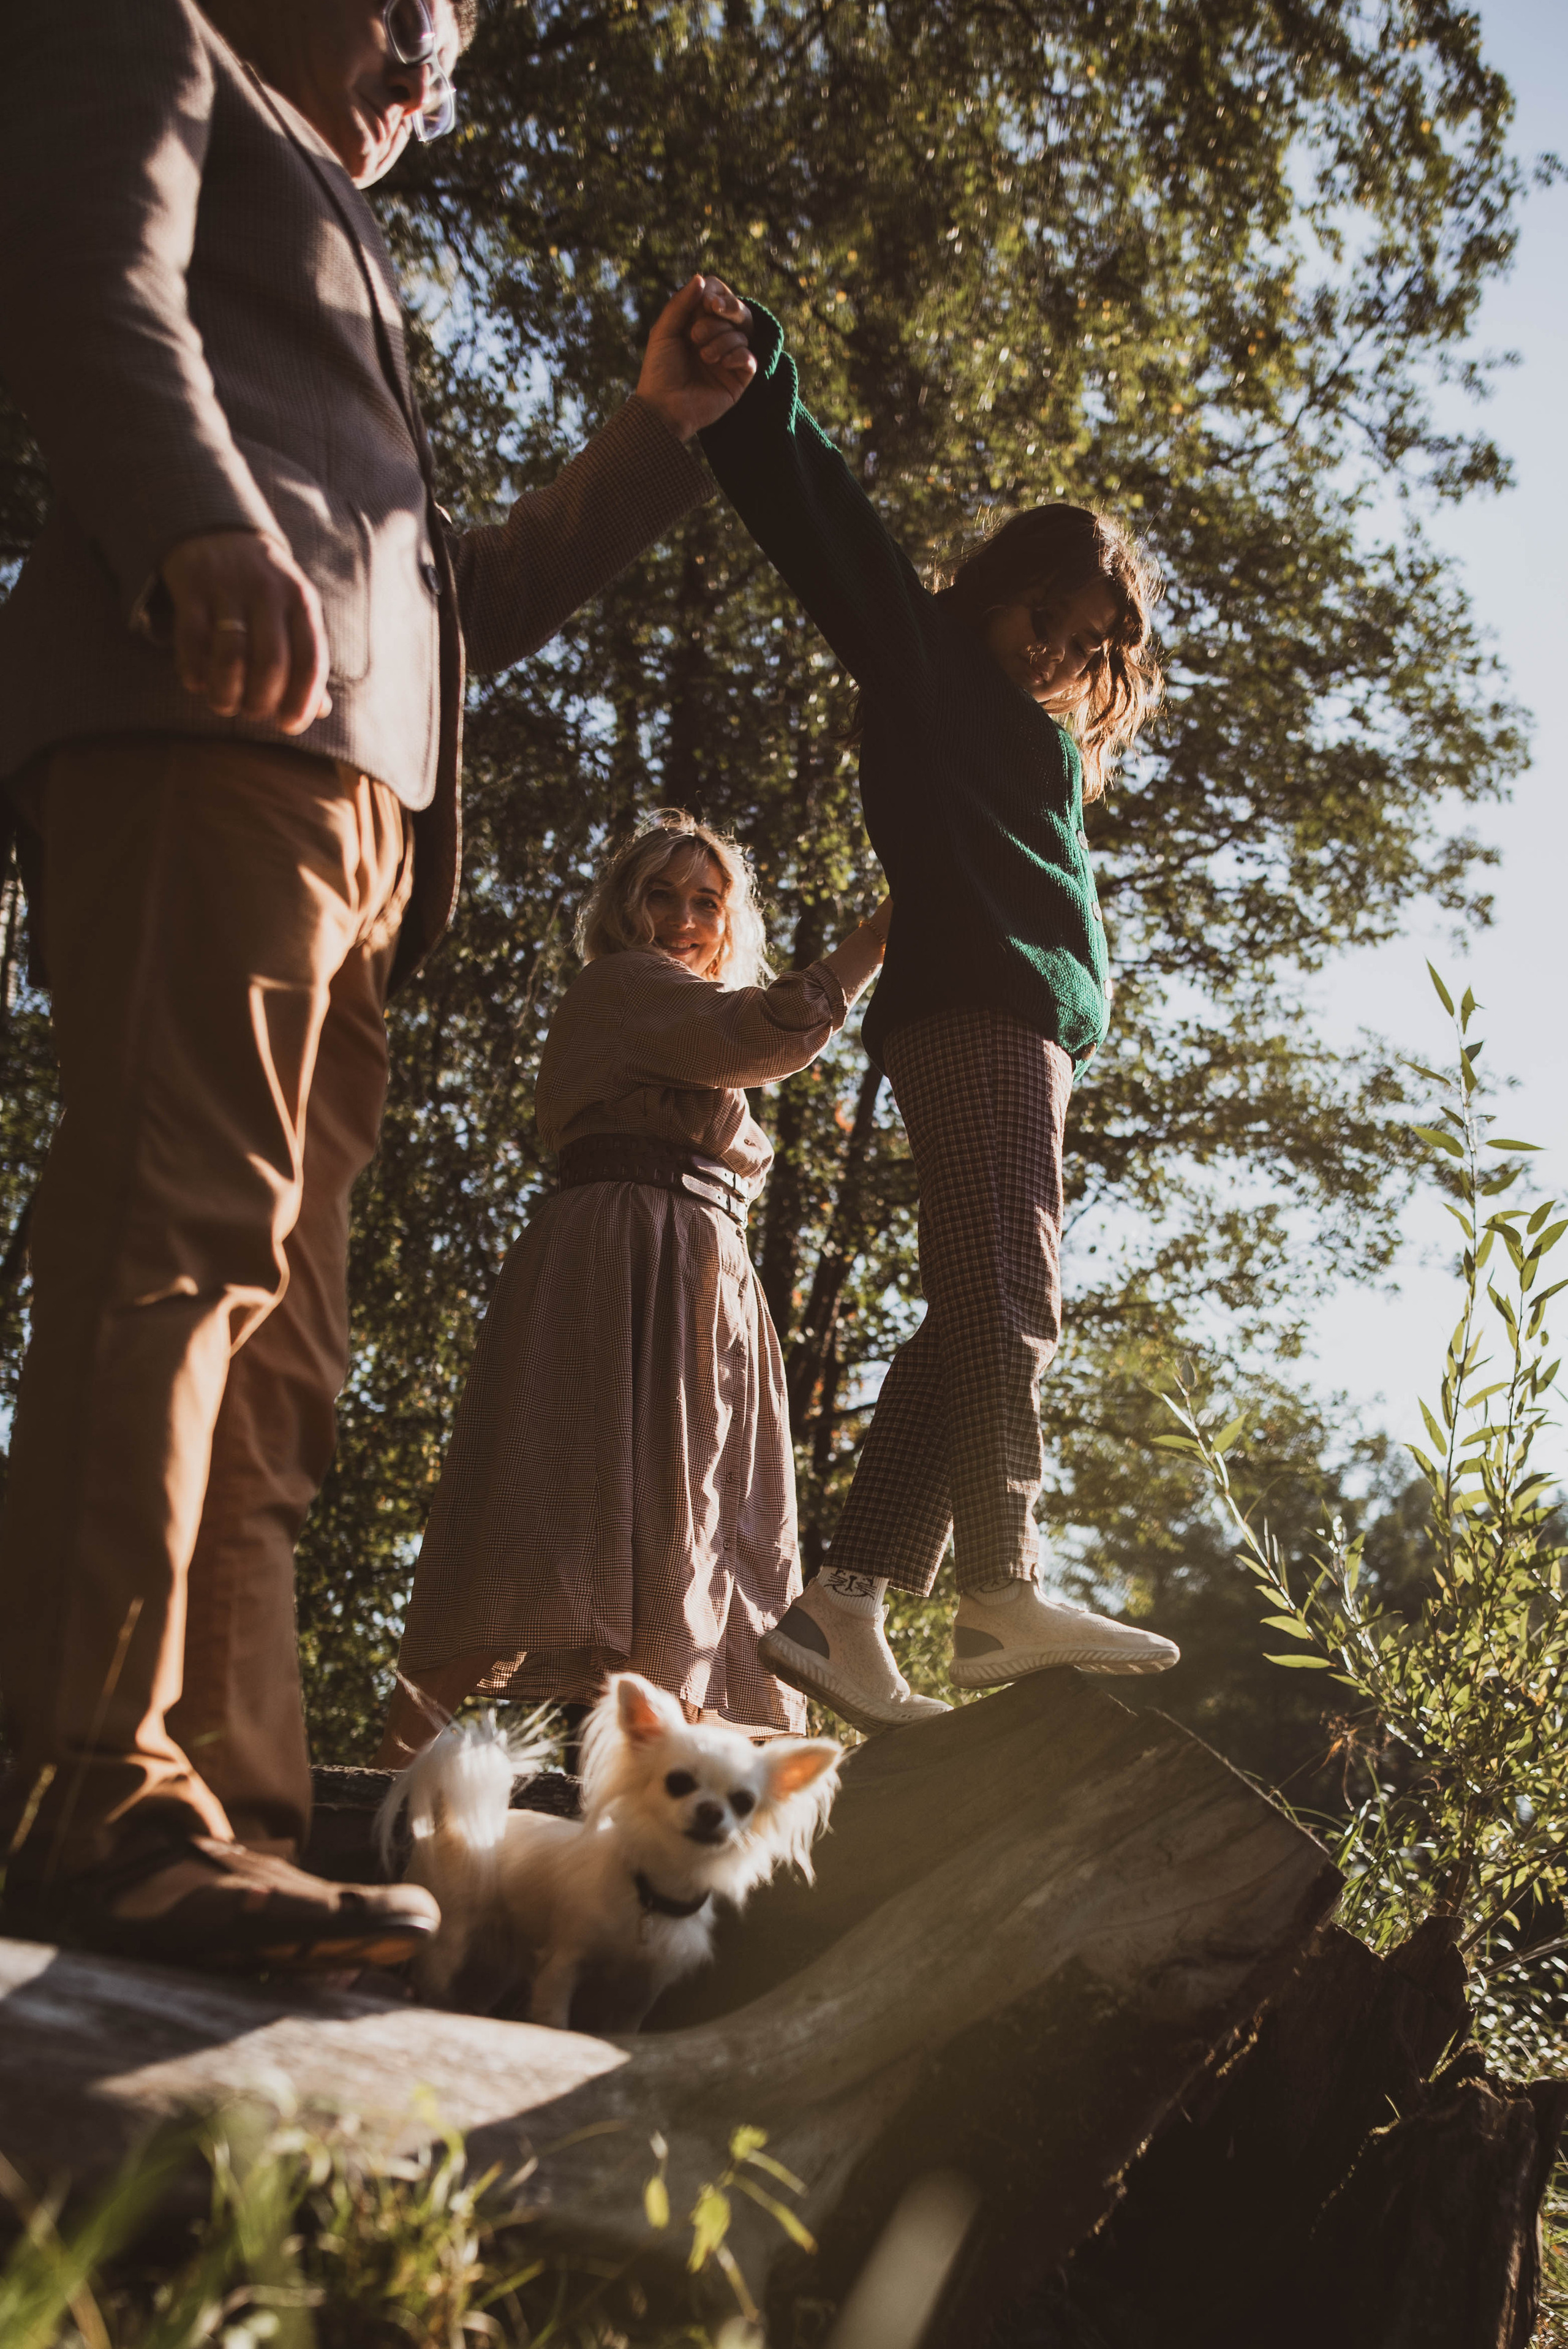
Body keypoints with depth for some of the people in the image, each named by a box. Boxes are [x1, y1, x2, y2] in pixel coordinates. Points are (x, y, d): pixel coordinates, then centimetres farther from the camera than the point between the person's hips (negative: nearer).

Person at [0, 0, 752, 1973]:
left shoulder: (327, 250, 43)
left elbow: (456, 603, 40)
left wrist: (657, 437, 38)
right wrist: (203, 524, -21)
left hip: (347, 804, 8)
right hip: (210, 709, -8)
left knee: (269, 1327, -4)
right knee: (186, 1227, -22)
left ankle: (219, 1825, -6)